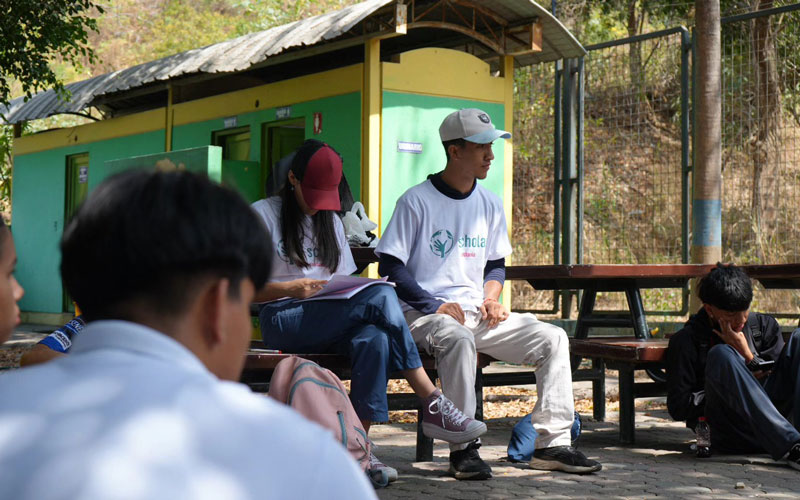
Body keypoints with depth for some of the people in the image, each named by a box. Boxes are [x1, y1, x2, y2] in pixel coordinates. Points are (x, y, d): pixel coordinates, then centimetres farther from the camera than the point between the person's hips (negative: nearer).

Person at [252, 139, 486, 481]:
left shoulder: (330, 221, 24)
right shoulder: (263, 215, 5)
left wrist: (356, 295, -4)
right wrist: (290, 289, -18)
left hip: (330, 322, 5)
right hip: (283, 320, -5)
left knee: (374, 338, -35)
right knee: (382, 295, -30)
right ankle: (433, 406, -31)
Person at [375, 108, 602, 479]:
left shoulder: (489, 205, 13)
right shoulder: (417, 201, -5)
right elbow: (390, 266, -7)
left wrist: (490, 298, 0)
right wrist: (435, 305, -18)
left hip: (477, 314, 6)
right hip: (424, 314, -6)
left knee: (553, 338, -10)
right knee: (458, 338, -40)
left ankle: (552, 443, -9)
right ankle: (463, 449, -32)